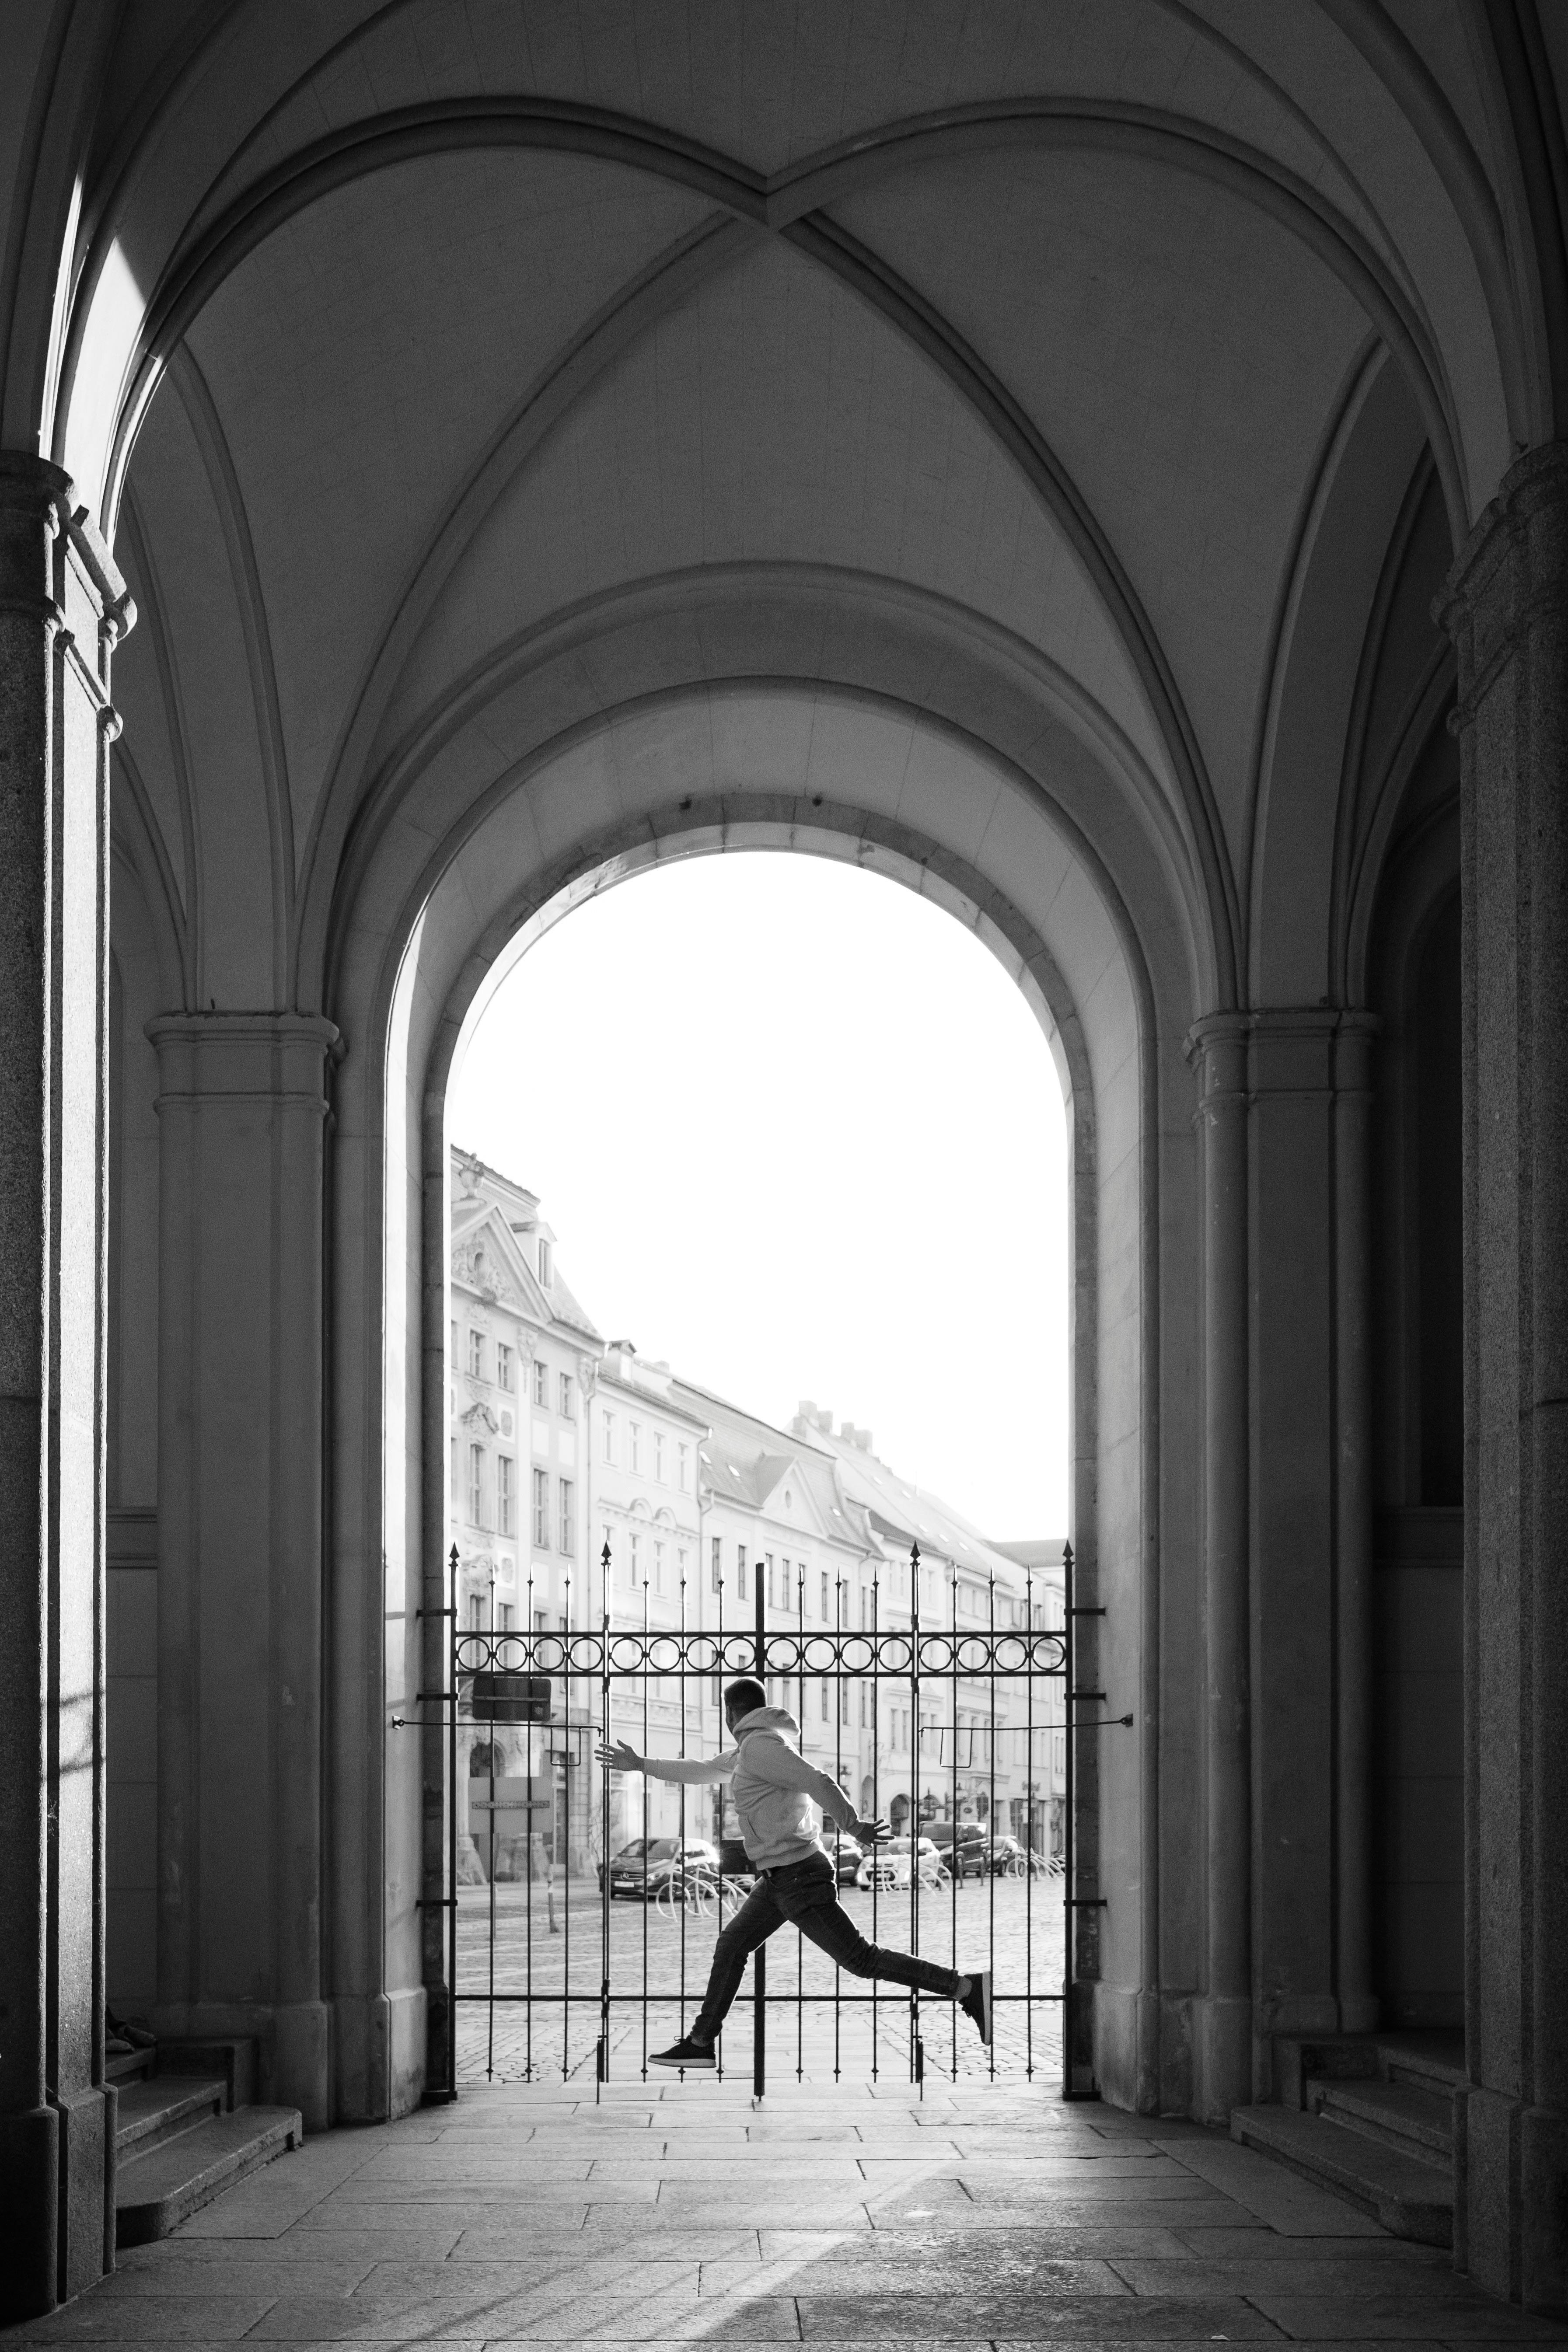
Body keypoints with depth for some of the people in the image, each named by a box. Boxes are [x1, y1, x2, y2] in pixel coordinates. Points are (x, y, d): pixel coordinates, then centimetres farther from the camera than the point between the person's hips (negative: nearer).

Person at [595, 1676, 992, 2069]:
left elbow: (819, 1783, -24)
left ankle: (968, 1989, -12)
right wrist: (640, 1765, 34)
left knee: (861, 1959, -10)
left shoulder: (760, 1744, -15)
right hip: (782, 1876, 10)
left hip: (797, 1875, -10)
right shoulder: (749, 1748, 17)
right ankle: (700, 2043, 17)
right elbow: (699, 1771, 31)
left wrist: (855, 1828, -14)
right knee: (730, 1948, 13)